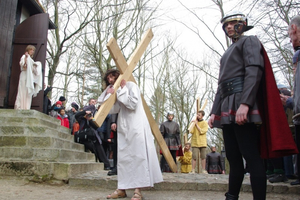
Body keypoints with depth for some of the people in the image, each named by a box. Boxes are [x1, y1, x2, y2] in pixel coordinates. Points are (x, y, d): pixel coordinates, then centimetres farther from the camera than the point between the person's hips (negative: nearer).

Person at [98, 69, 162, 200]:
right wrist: (109, 95, -5)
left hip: (136, 126, -7)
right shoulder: (115, 91, 18)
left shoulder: (131, 85, -2)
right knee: (123, 157, 4)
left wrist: (123, 90, -10)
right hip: (123, 128, 7)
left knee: (137, 156, -8)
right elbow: (112, 110, 6)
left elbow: (133, 104, -15)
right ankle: (122, 189, 7)